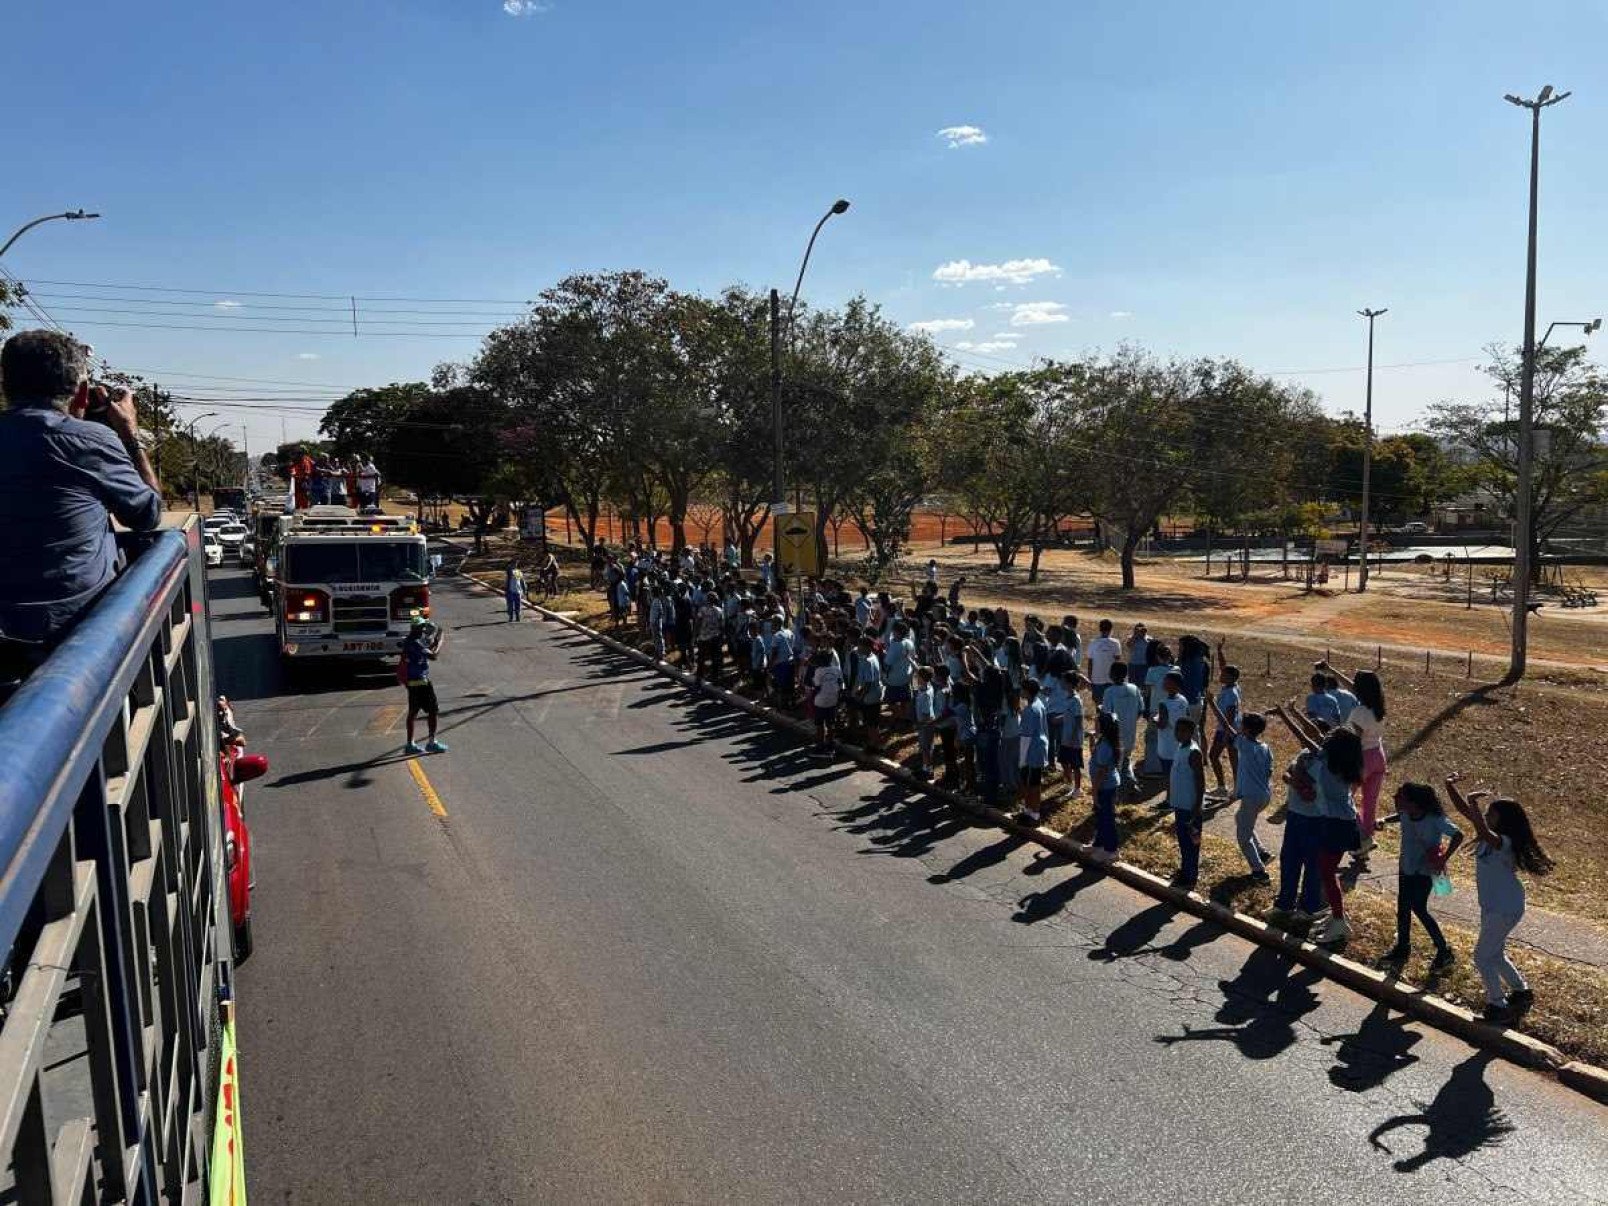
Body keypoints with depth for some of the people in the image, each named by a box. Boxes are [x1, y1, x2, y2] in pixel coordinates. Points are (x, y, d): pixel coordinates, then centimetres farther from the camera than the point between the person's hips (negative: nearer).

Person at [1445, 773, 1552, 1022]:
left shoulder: (1504, 842, -25)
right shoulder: (1491, 837, -1)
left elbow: (1483, 832, -50)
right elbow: (1462, 809, 0)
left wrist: (1474, 805, -52)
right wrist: (1450, 786, -11)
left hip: (1505, 910, -9)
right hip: (1492, 906, 9)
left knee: (1483, 957, 1)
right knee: (1494, 954, 24)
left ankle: (1498, 1006, 13)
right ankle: (1521, 991, 40)